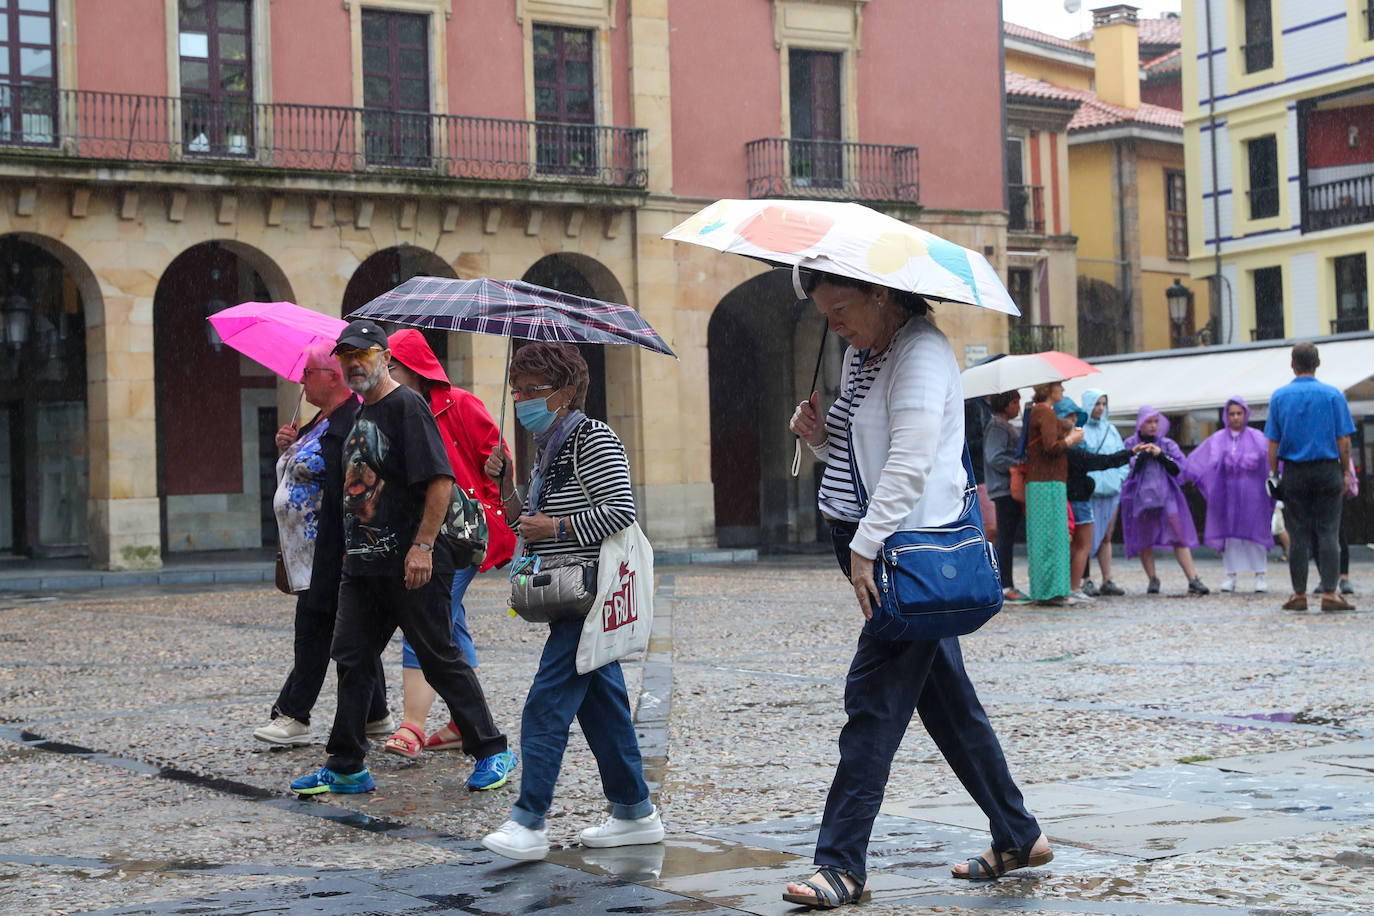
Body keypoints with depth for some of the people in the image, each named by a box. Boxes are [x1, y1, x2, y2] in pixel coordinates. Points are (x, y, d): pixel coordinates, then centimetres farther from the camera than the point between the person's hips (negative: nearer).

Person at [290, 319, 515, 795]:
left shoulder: (406, 406, -10)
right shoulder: (360, 415, 17)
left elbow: (441, 480, -18)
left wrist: (423, 546, -23)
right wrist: (351, 546, 21)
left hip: (410, 563, -9)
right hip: (362, 561, 9)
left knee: (440, 659, -2)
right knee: (351, 658, 7)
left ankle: (491, 751, 10)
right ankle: (346, 767, 14)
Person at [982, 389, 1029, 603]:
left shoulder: (1008, 427, 21)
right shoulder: (997, 427, -10)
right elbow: (995, 458, -19)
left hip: (1012, 489, 10)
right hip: (1003, 490, -10)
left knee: (1007, 539, 10)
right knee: (1005, 539, -9)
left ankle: (1007, 584, 14)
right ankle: (1005, 587, -8)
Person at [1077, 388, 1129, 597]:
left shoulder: (1110, 429, 15)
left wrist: (1120, 477, 8)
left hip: (1110, 489, 6)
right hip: (1087, 491, -6)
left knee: (1106, 537, 7)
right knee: (1088, 537, -5)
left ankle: (1107, 580, 10)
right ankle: (1086, 580, -1)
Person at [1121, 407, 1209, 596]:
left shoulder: (1167, 444, 11)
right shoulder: (1131, 444, 7)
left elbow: (1178, 468, 2)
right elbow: (1125, 470, -3)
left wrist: (1160, 455, -9)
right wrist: (1141, 454, -12)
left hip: (1166, 496, 0)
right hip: (1140, 497, 0)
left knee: (1179, 538, -7)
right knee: (1144, 542, 1)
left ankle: (1193, 580, -10)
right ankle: (1153, 580, 13)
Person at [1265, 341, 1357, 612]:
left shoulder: (1279, 396, 2)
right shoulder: (1332, 395, -2)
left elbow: (1273, 442, 2)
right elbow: (1343, 439, -3)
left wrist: (1273, 474, 8)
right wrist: (1346, 472, 5)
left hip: (1294, 474, 1)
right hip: (1327, 469, -1)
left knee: (1298, 535, 4)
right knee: (1328, 532, 0)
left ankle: (1299, 595, 5)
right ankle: (1329, 593, -5)